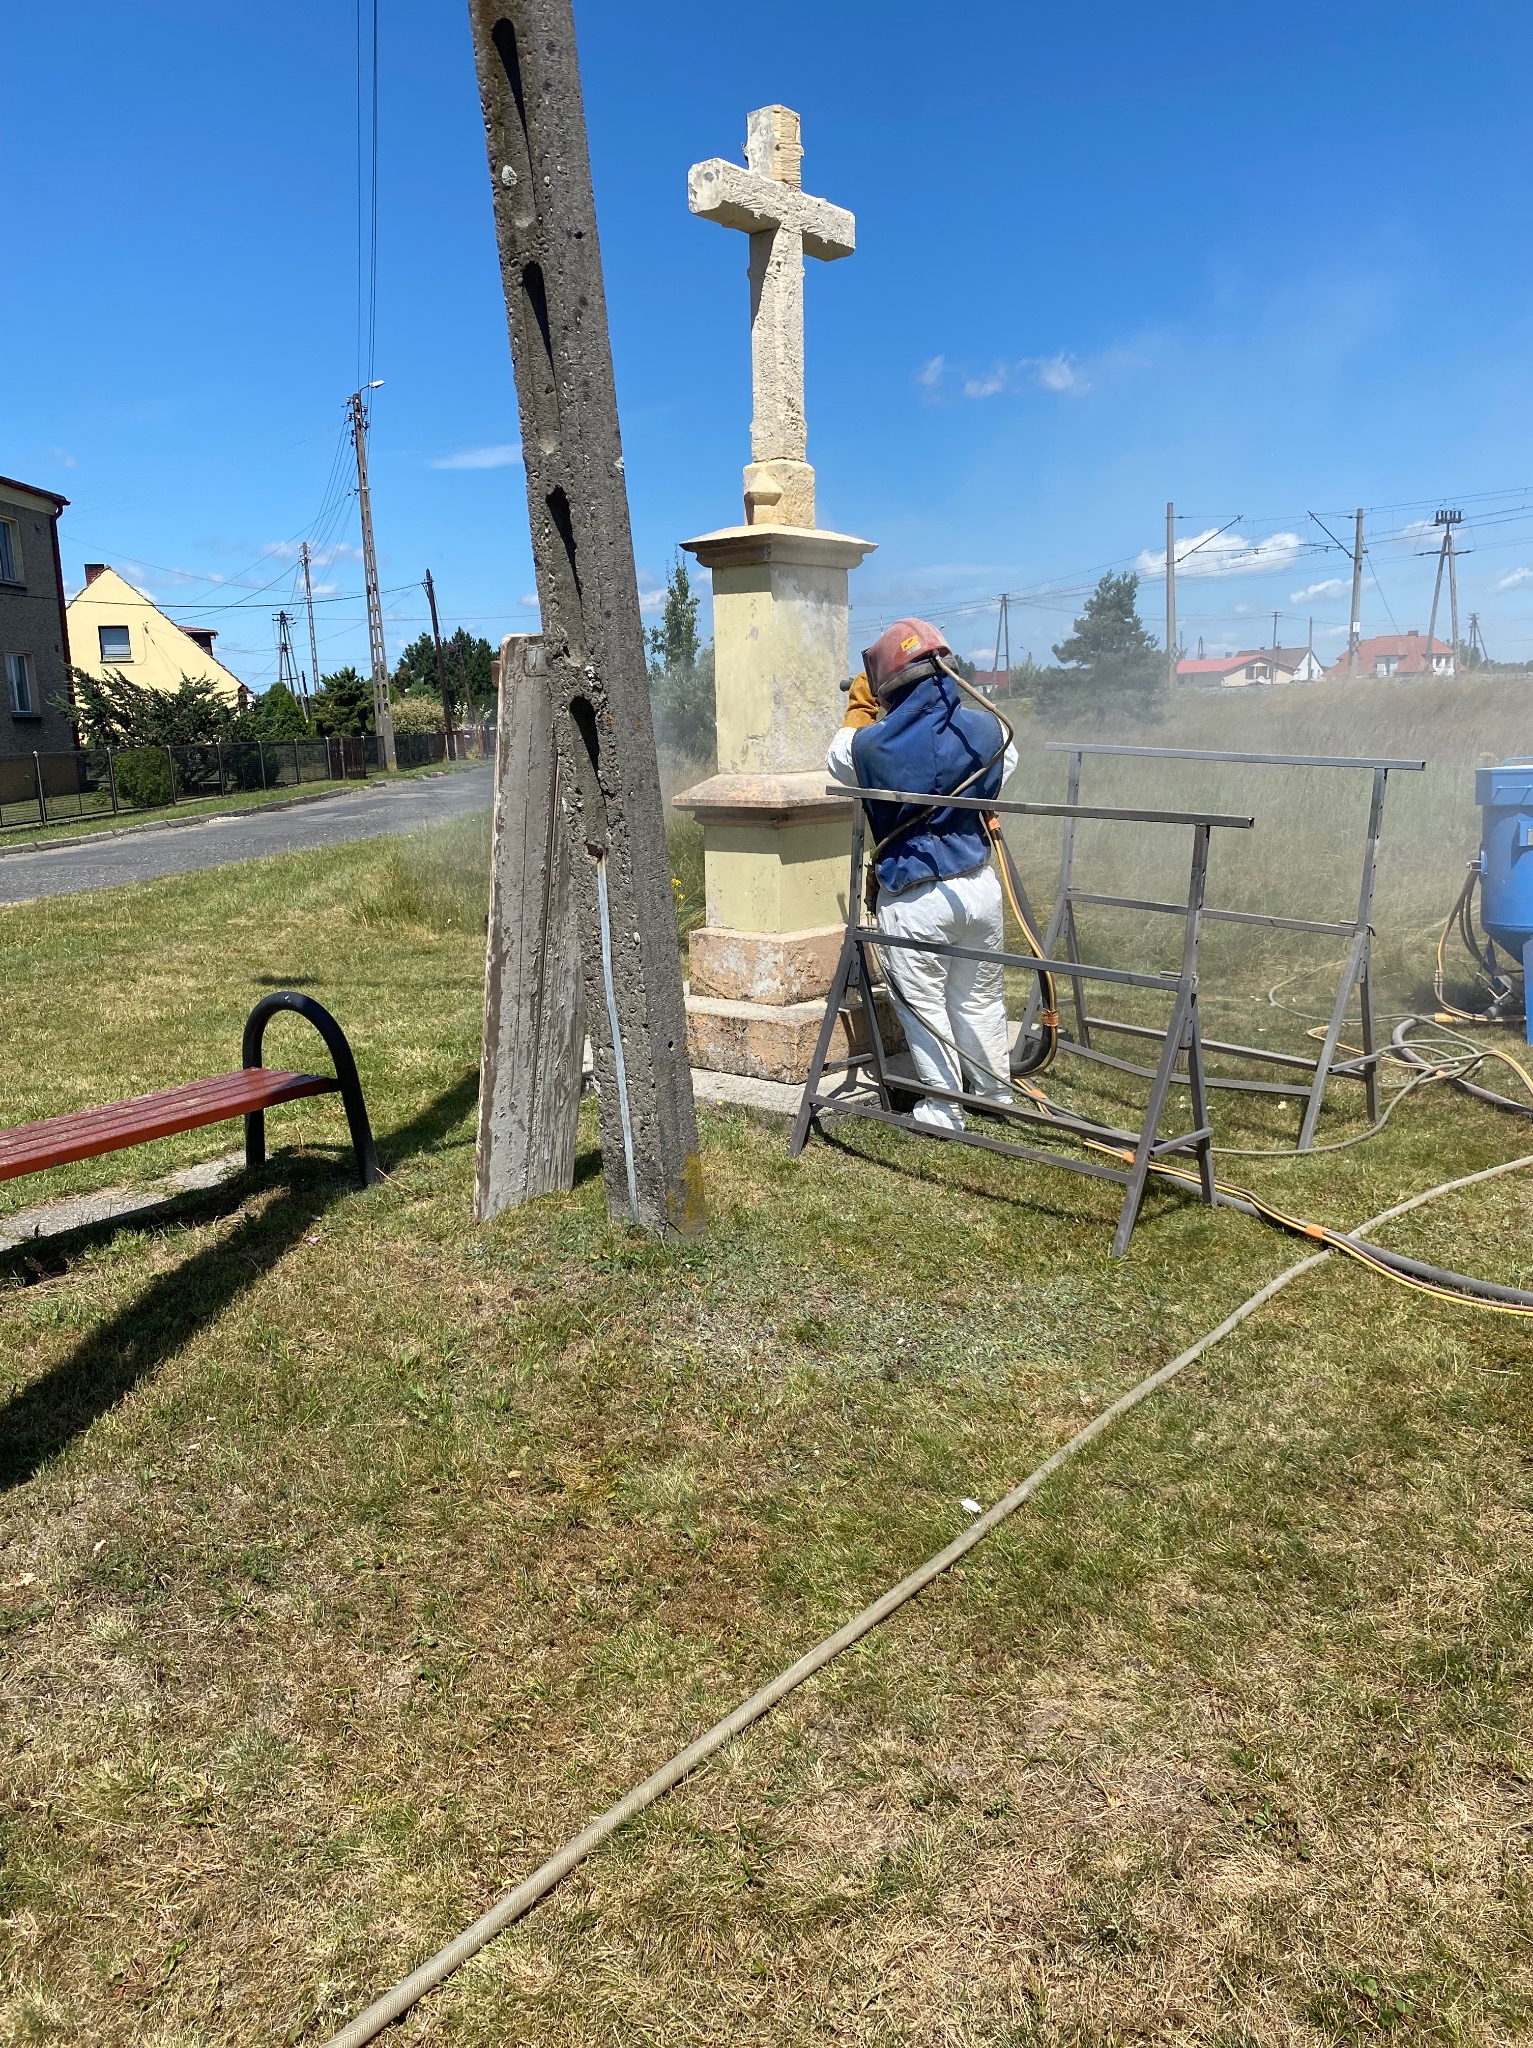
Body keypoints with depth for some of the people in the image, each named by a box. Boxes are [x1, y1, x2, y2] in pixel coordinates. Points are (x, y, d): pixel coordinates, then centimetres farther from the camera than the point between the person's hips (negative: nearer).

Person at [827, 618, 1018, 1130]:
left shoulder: (869, 745, -16)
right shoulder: (987, 729, -9)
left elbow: (836, 760, 9)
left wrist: (859, 712, 24)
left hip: (914, 900, -4)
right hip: (979, 885, 4)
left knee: (925, 1005, 12)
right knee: (981, 998, 21)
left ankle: (944, 1109, 21)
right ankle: (996, 1091, 37)